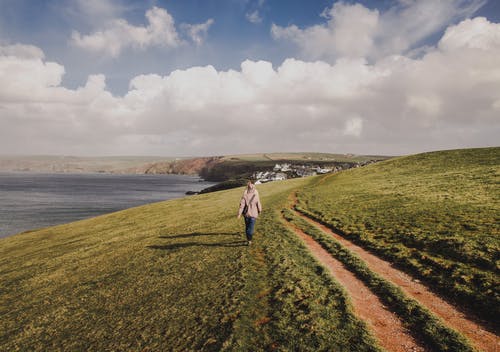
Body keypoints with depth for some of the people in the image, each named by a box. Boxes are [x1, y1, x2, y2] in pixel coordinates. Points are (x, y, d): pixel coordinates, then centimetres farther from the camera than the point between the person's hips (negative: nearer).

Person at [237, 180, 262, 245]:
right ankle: (249, 240, -9)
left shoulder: (245, 195, -9)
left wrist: (239, 213, -12)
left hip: (246, 213, 2)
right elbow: (258, 204, -5)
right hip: (253, 213, -2)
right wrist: (259, 210, 14)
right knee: (251, 227, 0)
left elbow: (242, 204, -13)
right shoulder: (256, 195, -12)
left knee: (247, 226, 18)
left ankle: (248, 239, 27)